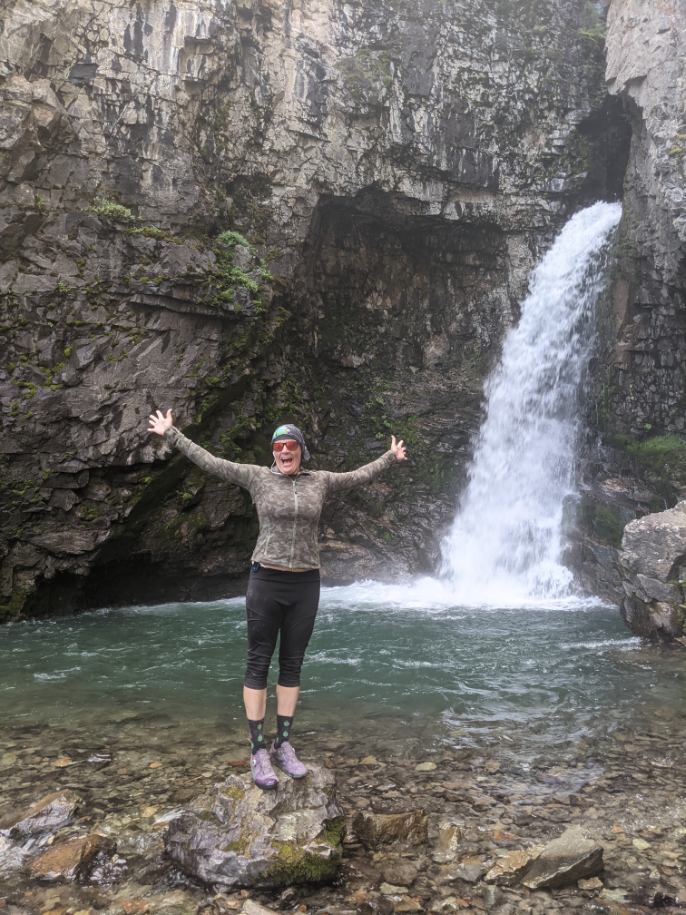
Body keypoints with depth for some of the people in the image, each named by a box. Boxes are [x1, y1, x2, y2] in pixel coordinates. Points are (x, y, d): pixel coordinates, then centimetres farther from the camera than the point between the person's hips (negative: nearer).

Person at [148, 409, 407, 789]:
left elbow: (358, 476, 21)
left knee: (292, 665, 9)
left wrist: (390, 457, 30)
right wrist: (171, 434, 2)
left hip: (306, 584, 3)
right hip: (266, 580, -3)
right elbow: (209, 462, 1)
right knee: (258, 664, 0)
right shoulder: (257, 476, 1)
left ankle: (283, 747, 19)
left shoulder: (319, 481, 8)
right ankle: (258, 753, 7)